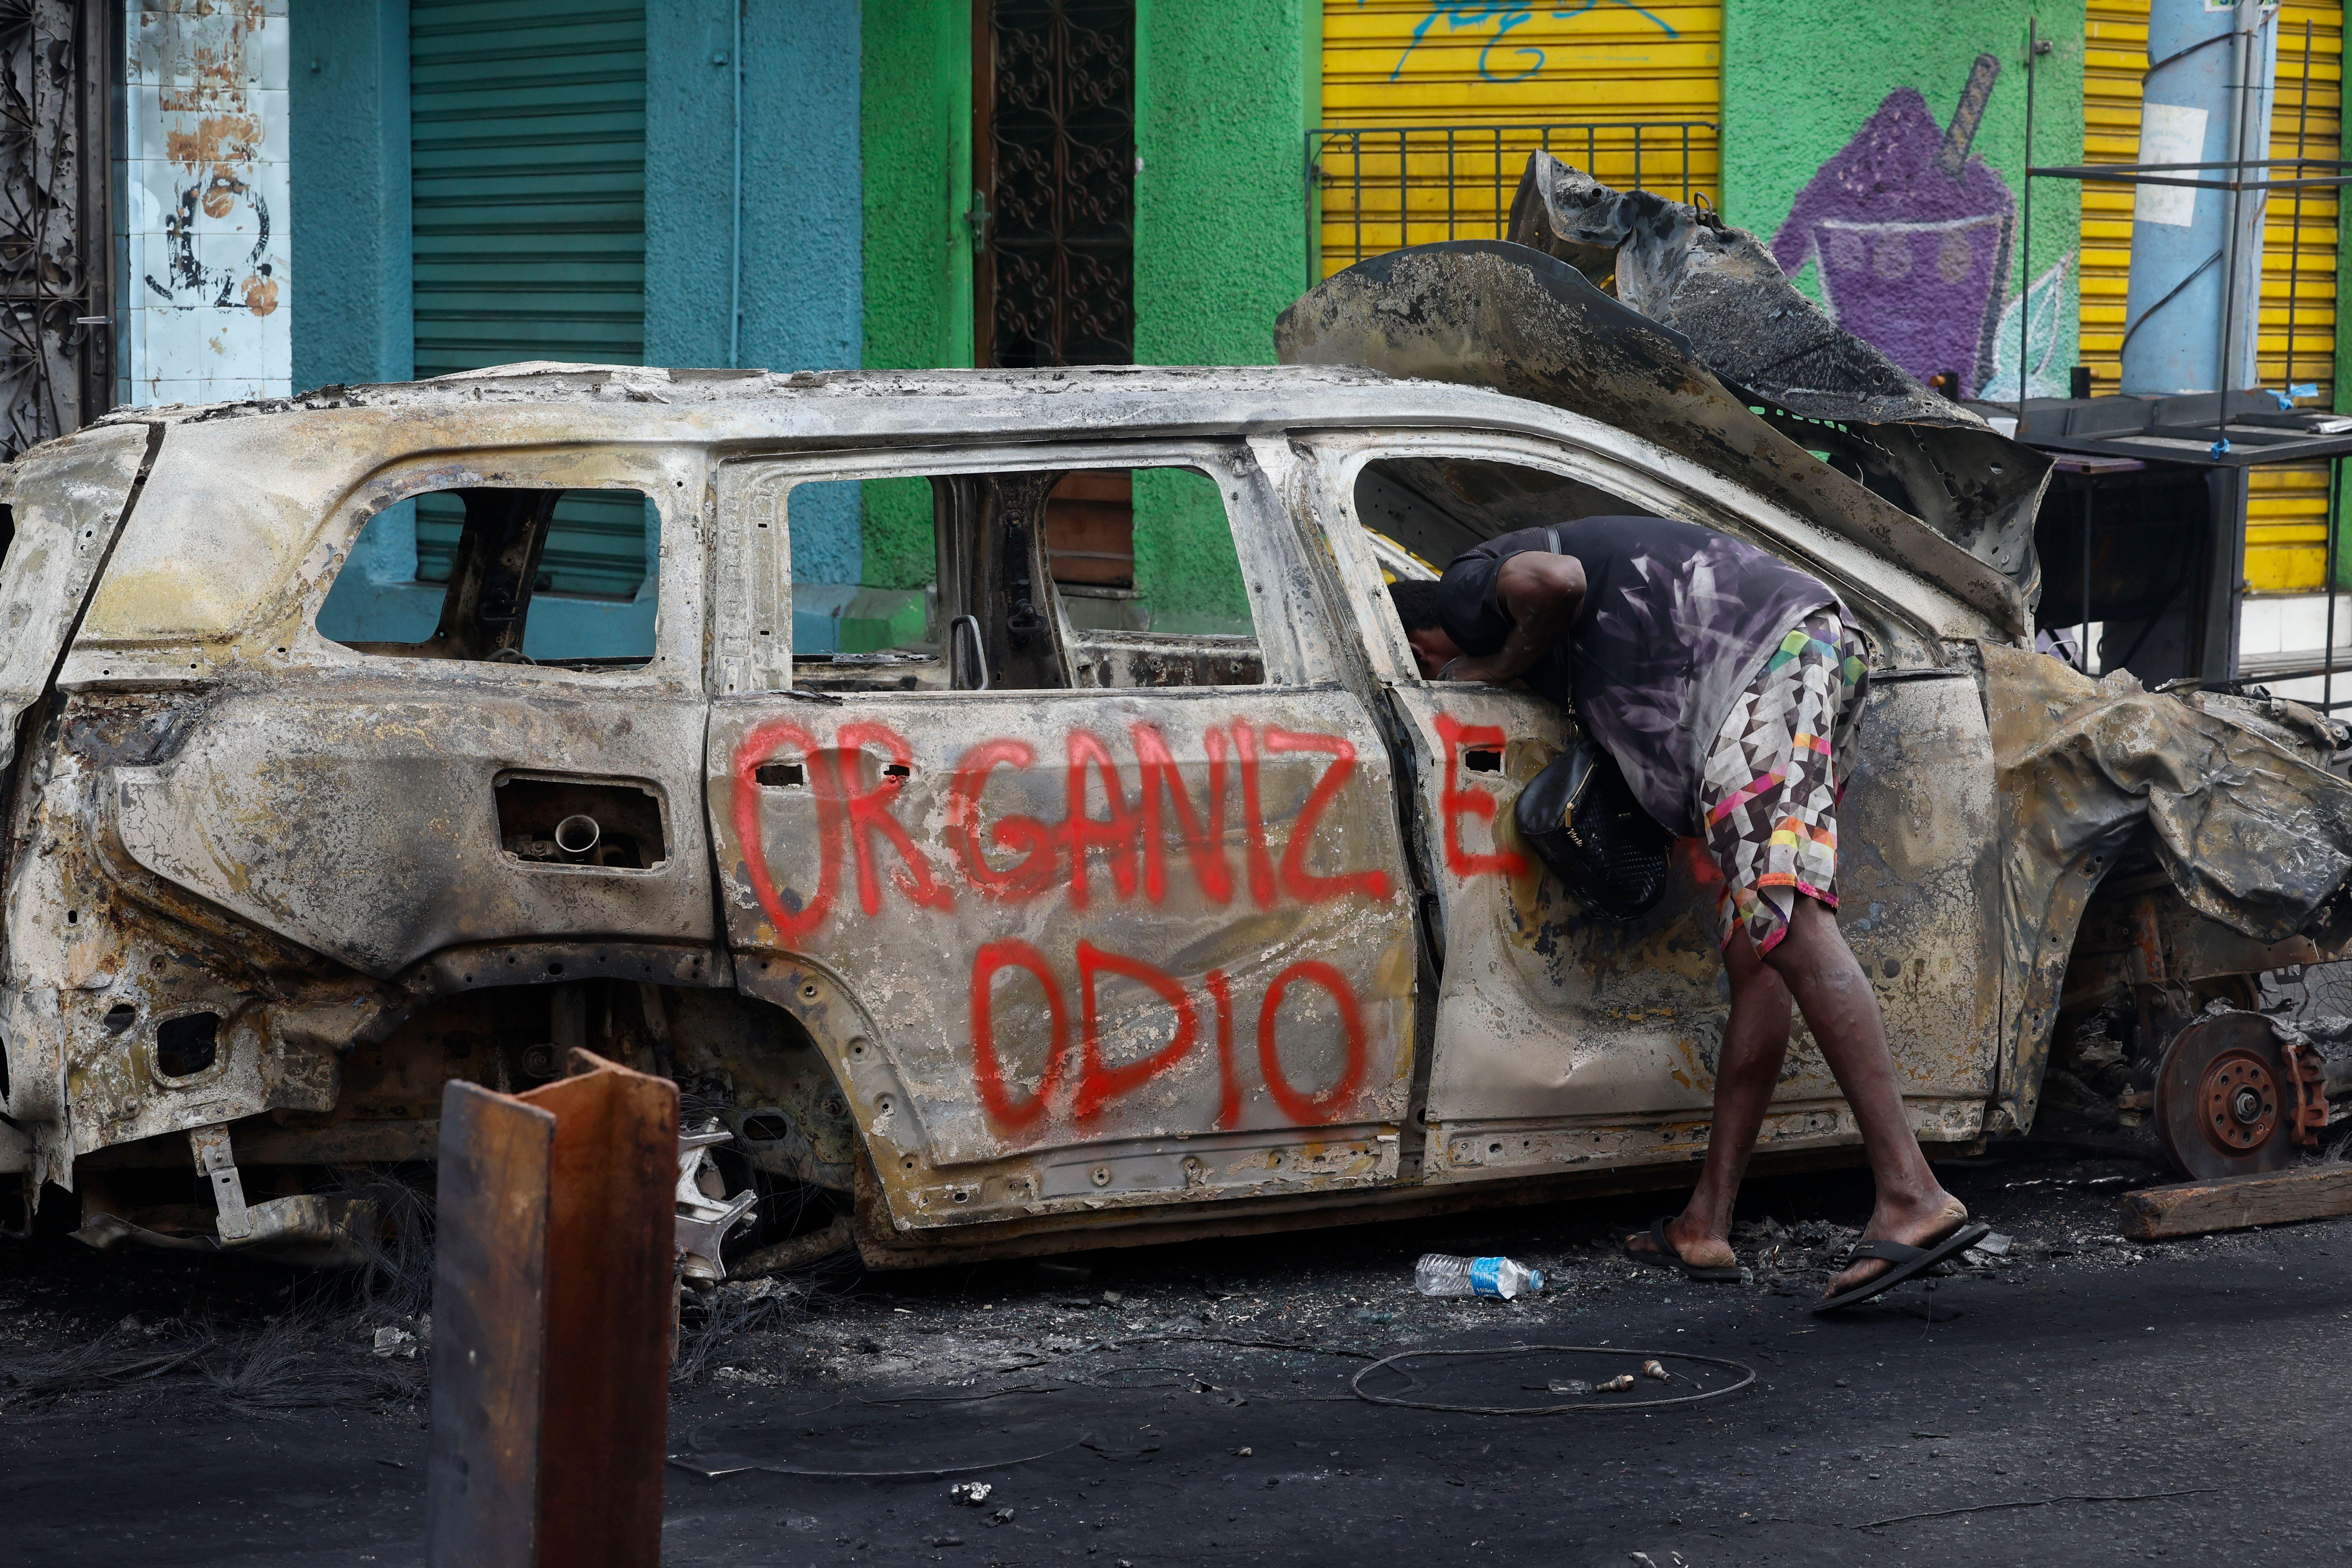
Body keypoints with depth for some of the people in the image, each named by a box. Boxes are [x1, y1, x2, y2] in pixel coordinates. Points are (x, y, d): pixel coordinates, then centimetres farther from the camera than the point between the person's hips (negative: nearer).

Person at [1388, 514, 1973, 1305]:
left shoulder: (1470, 589, 6)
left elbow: (1556, 579, -15)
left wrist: (1496, 668, 3)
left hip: (1772, 647, -10)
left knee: (1787, 921, -20)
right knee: (1753, 954, 6)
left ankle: (1911, 1194, -29)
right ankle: (1707, 1222, 5)